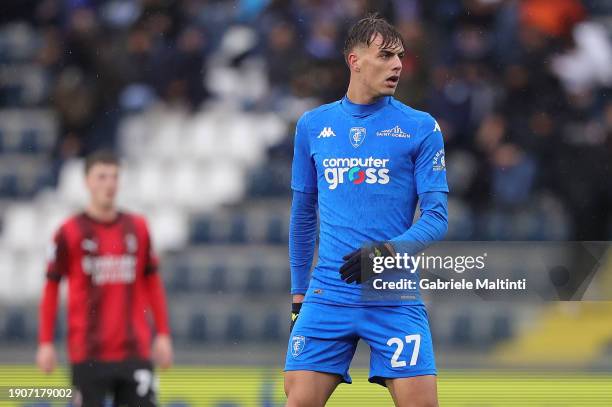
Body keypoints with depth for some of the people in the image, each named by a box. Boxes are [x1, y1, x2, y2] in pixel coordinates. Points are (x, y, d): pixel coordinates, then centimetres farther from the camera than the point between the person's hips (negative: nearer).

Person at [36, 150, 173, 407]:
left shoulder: (137, 228, 8)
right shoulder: (70, 232, -1)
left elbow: (152, 283, 15)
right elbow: (51, 288, 2)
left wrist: (163, 334, 10)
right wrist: (45, 343, -2)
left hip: (135, 352, 3)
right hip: (88, 354, -3)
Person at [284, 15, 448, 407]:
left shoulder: (421, 127, 2)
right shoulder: (312, 125, 10)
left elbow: (437, 218, -2)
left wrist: (387, 253, -19)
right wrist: (298, 294, 18)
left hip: (395, 297, -2)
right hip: (328, 294, 2)